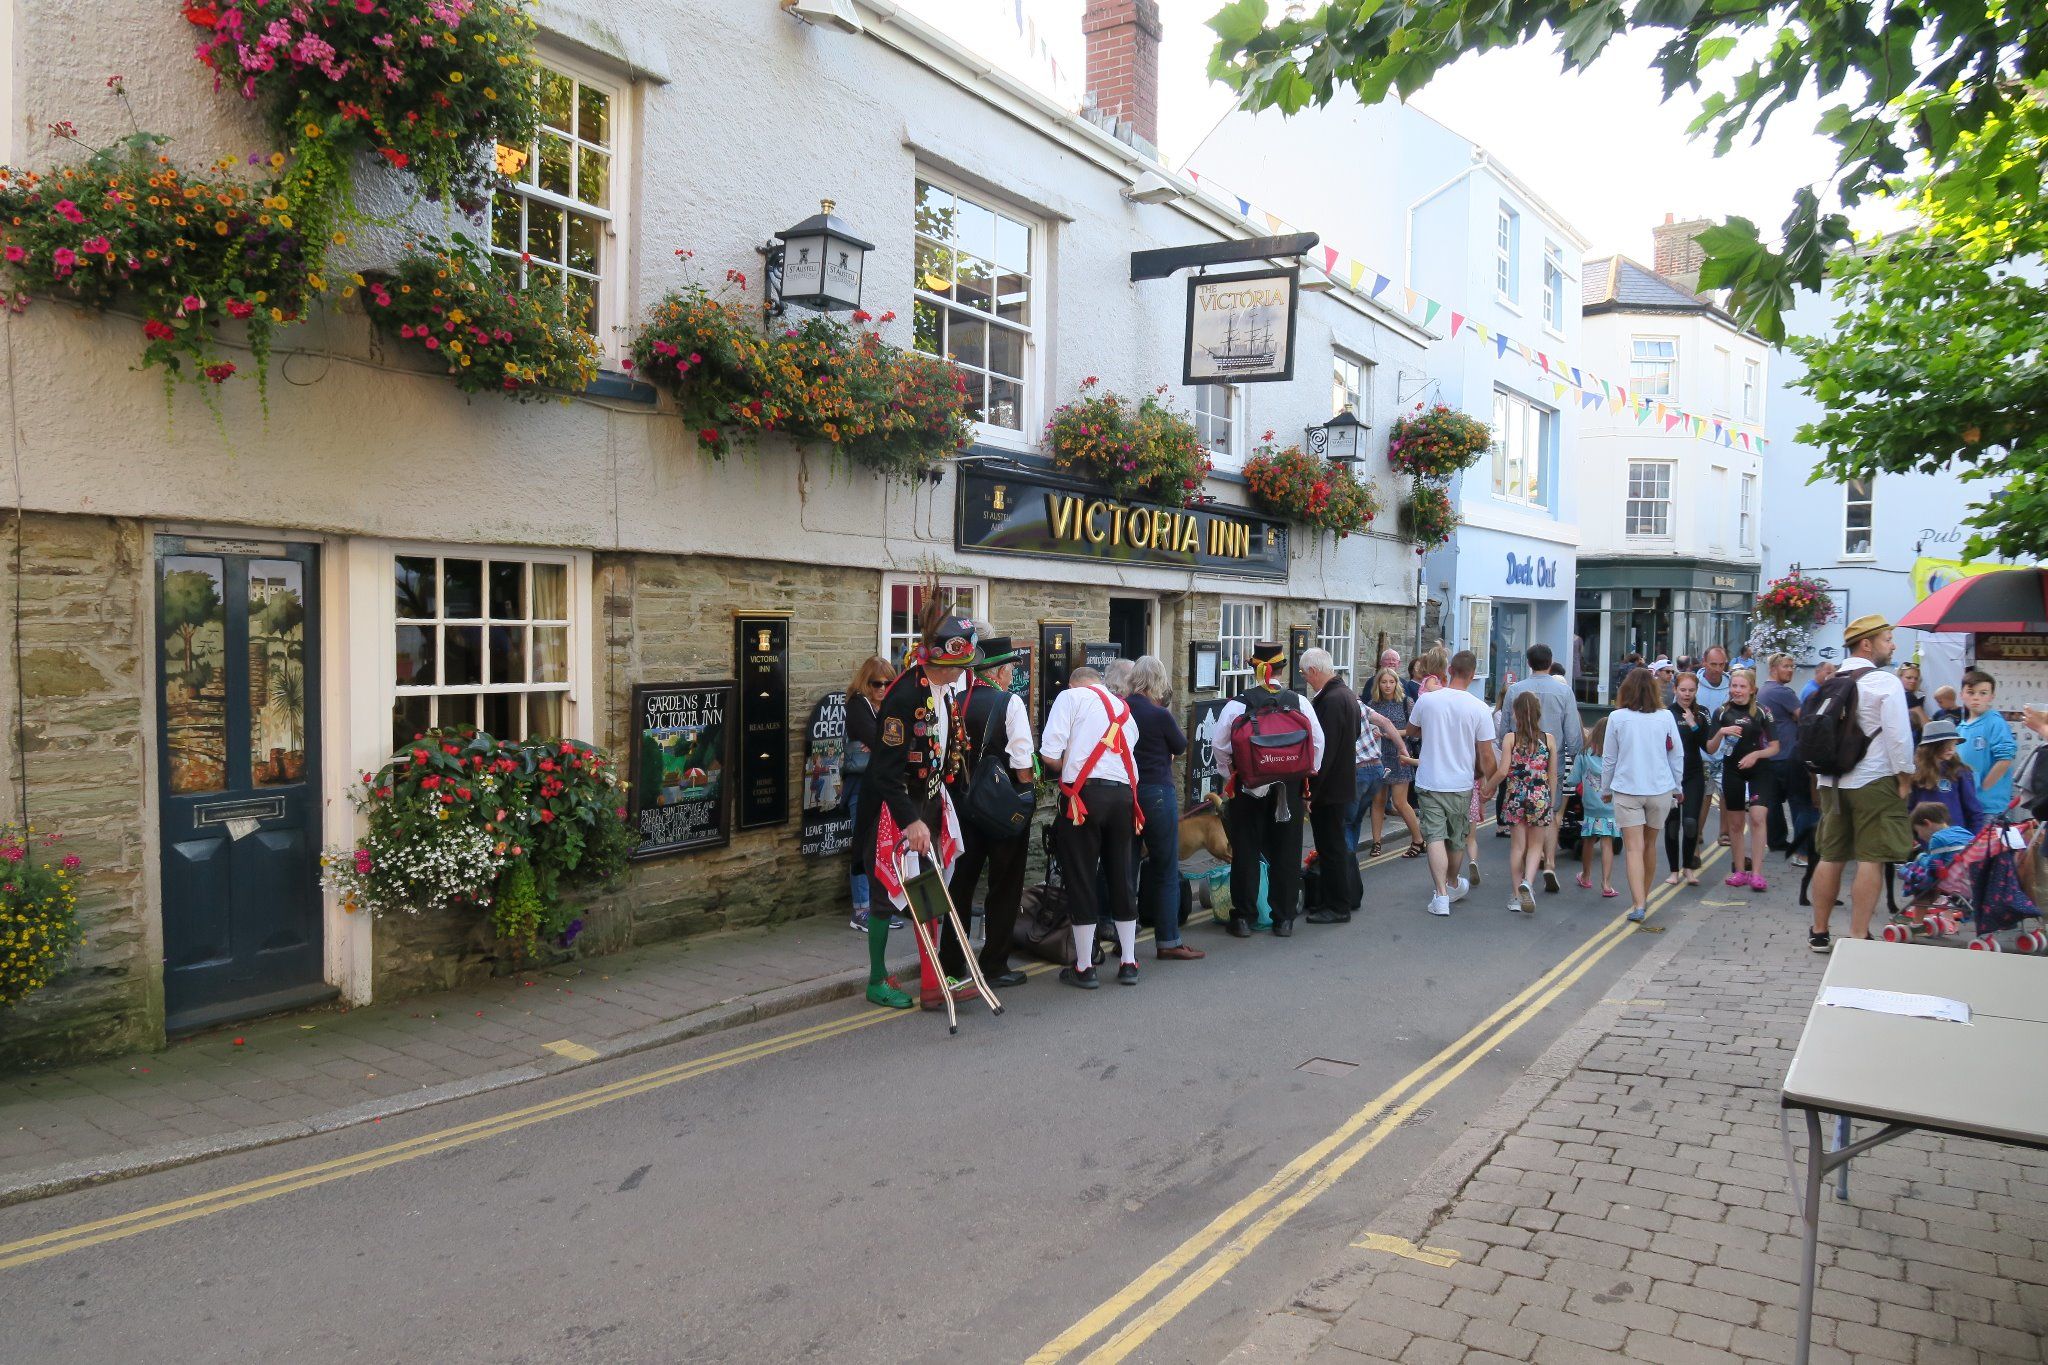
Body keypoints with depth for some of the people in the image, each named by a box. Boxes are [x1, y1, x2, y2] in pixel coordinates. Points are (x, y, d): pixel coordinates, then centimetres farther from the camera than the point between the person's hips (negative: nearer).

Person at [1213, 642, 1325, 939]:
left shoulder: (1237, 704, -9)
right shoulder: (1299, 702, -3)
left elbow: (1220, 746, -5)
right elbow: (1317, 743, 1)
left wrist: (1230, 776, 9)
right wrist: (1306, 775, 13)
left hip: (1247, 786, -1)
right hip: (1290, 788, 2)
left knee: (1245, 851, 7)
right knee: (1286, 852, 10)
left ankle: (1244, 918, 11)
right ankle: (1284, 919, 15)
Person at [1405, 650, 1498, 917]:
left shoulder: (1426, 700, -9)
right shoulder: (1479, 709, -12)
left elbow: (1411, 729, 12)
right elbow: (1486, 755, -8)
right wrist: (1488, 780, 9)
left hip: (1430, 782, -1)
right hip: (1461, 785, 1)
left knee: (1436, 837, -2)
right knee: (1455, 838, 18)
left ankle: (1441, 895, -12)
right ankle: (1453, 884, 39)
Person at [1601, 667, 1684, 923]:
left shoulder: (1617, 718, -6)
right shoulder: (1665, 717, -2)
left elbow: (1608, 758, 0)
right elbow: (1677, 755, 6)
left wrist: (1606, 789, 13)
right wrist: (1678, 787, 19)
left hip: (1627, 790, -2)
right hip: (1660, 789, 2)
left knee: (1633, 847, -4)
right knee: (1650, 844, 17)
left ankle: (1638, 904, -15)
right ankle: (1644, 897, 31)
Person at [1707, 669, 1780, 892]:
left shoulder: (1762, 713, 0)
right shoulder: (1722, 713, 2)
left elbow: (1774, 747, 3)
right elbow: (1711, 749, 1)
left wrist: (1756, 754, -15)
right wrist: (1721, 733, -16)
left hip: (1759, 770, -2)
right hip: (1732, 771, 2)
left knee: (1757, 818, -14)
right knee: (1735, 823, 7)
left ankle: (1756, 873, -11)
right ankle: (1740, 871, 17)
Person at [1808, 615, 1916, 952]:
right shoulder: (1885, 683, -9)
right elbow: (1899, 736, -13)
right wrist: (1905, 778, -3)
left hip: (1832, 782, 6)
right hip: (1874, 784, -6)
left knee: (1831, 857, 12)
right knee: (1871, 860, -3)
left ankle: (1819, 933, 17)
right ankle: (1857, 938, -3)